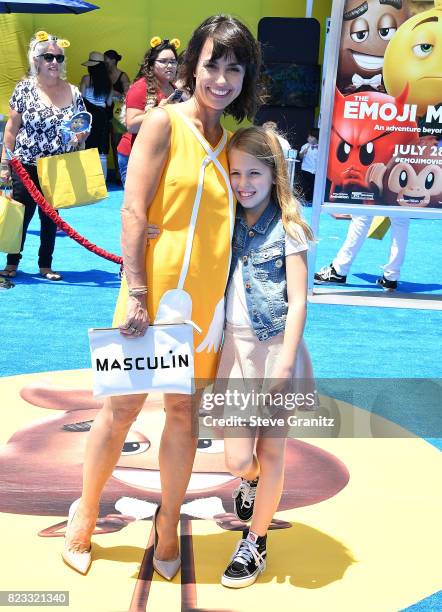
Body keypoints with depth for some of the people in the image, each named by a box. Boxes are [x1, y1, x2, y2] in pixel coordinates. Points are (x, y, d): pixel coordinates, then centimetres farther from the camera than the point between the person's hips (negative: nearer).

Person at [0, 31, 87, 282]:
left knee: (51, 216, 10)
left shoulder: (73, 92, 2)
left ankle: (45, 265, 22)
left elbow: (84, 127, 12)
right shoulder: (25, 88, -5)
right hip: (27, 166, -2)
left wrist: (79, 136, -11)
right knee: (21, 214, 3)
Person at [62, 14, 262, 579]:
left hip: (205, 300, 4)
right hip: (155, 291, -4)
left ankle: (167, 523, 27)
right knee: (123, 406, 6)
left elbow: (235, 218, 13)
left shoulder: (234, 140, 10)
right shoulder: (165, 122, -5)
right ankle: (85, 514, 27)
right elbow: (133, 209, -10)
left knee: (183, 410, 12)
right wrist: (136, 293, -16)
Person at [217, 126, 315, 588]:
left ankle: (255, 543, 24)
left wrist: (285, 364, -13)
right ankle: (251, 478, 37)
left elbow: (298, 302, -8)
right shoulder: (227, 224, 7)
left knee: (270, 451, 7)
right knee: (237, 457, 0)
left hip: (276, 350, -3)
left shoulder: (288, 230, -5)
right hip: (235, 348, 3)